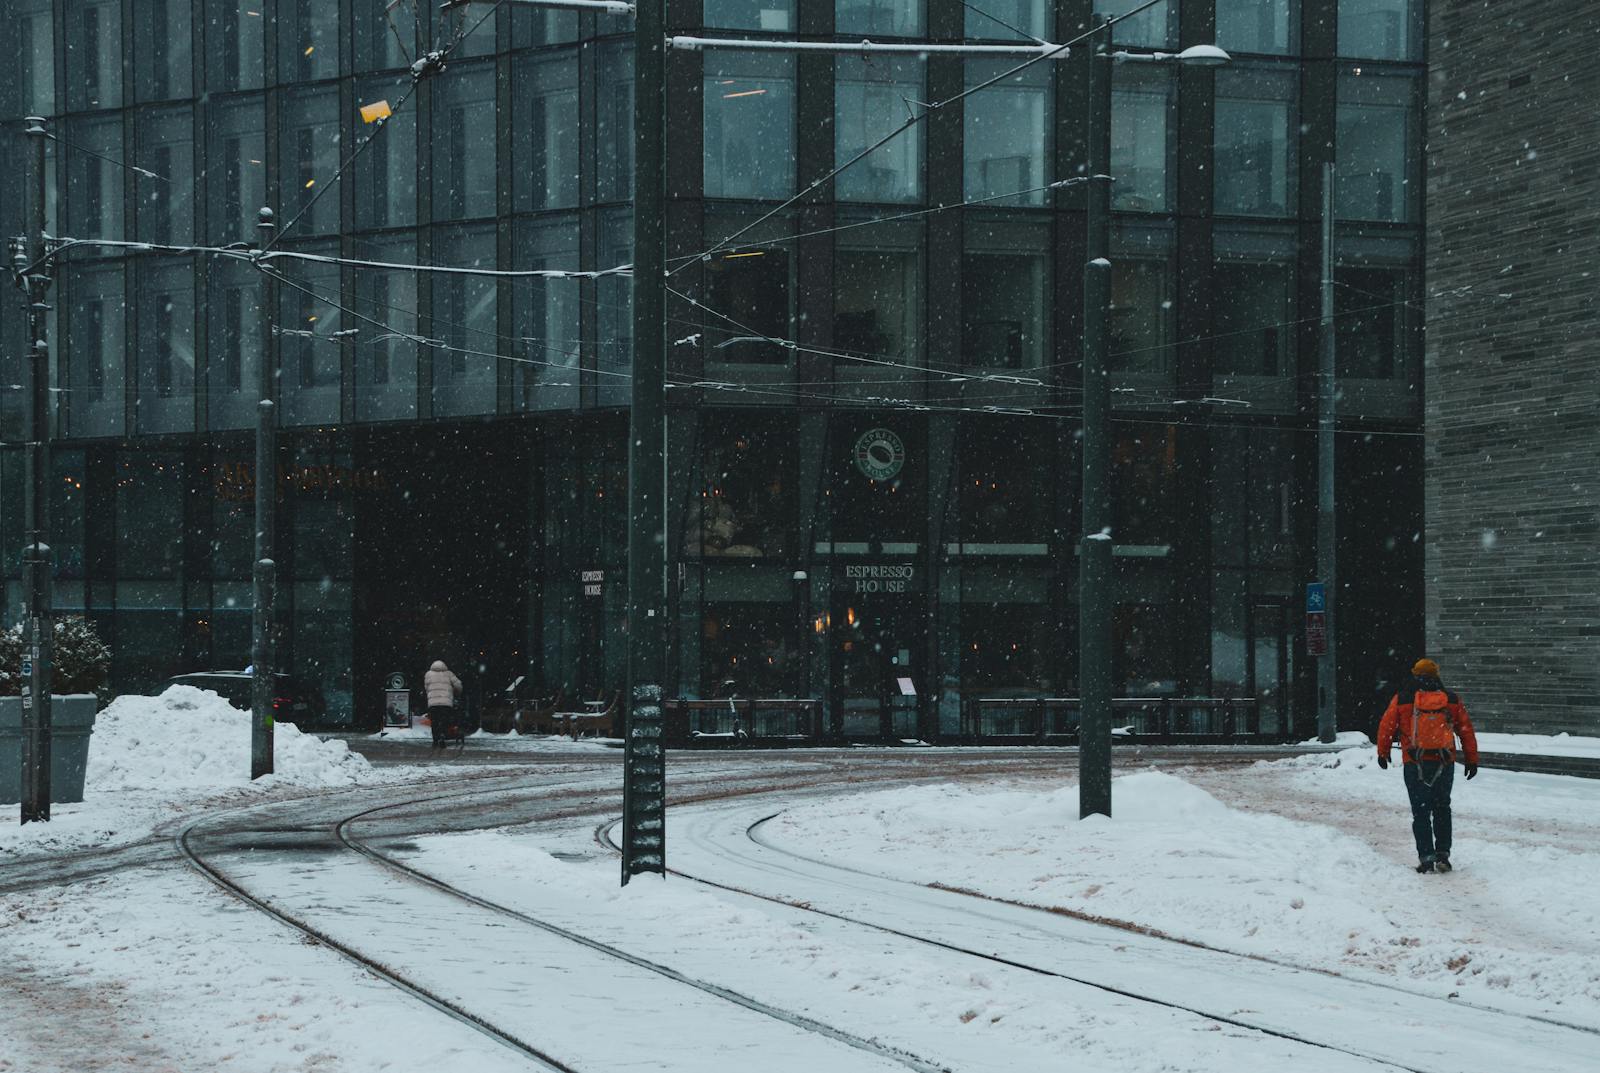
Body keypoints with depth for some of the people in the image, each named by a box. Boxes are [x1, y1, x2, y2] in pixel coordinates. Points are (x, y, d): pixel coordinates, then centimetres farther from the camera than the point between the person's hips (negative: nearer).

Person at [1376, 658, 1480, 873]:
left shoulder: (1402, 699, 1)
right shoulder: (1452, 700, 6)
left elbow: (1386, 726, 4)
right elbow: (1467, 730, 8)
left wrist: (1383, 753, 18)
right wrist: (1471, 759, 14)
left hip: (1415, 764, -2)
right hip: (1445, 764, 2)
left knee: (1421, 811, 3)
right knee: (1442, 809, 15)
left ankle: (1426, 857, -5)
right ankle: (1443, 853, 6)